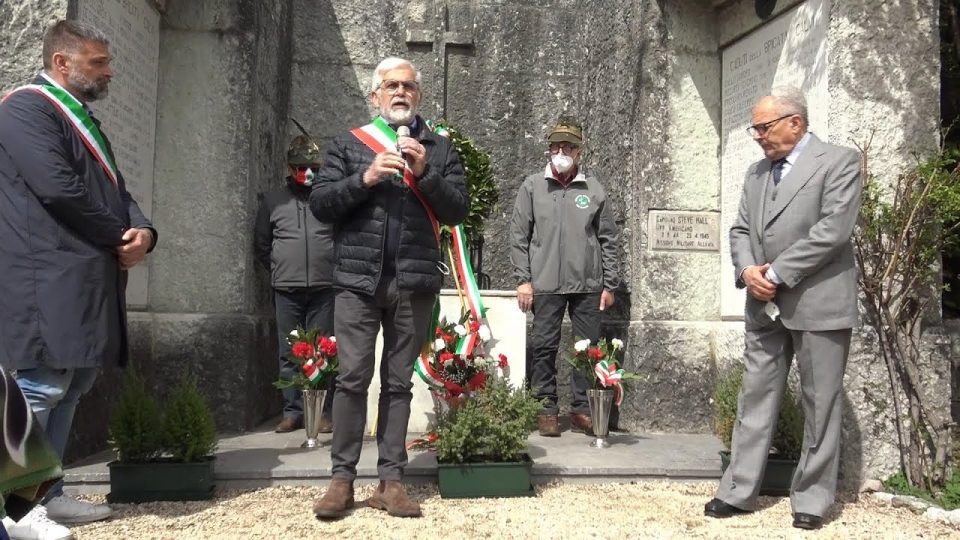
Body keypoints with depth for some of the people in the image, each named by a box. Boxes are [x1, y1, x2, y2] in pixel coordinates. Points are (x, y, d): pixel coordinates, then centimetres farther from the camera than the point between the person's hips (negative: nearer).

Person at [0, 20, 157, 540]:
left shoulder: (82, 120, 22)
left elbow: (115, 190, 18)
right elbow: (58, 189, -20)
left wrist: (143, 230, -3)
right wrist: (121, 236, -9)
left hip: (86, 278, 10)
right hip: (48, 279, -10)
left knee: (71, 387, 12)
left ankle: (48, 494, 21)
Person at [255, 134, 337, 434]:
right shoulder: (272, 201, 12)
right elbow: (261, 245, 19)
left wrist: (334, 268, 7)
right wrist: (279, 270, 14)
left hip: (324, 287, -2)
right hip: (286, 289, 2)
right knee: (289, 353, 5)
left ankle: (325, 413, 7)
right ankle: (292, 412, 13)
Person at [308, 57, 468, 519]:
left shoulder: (439, 148, 13)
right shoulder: (348, 144, 11)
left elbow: (459, 210, 5)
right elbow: (320, 204, 2)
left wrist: (425, 173, -9)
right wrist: (365, 177, -11)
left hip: (414, 282, 1)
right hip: (359, 279, 0)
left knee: (398, 382, 5)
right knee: (352, 378, -2)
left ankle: (390, 480, 10)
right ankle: (342, 478, 8)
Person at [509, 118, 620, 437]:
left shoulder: (594, 189, 8)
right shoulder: (532, 187, 6)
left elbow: (608, 240, 9)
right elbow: (519, 237, 3)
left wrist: (610, 284, 5)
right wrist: (523, 280, -4)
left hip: (588, 285, 1)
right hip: (545, 285, -1)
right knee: (544, 348, 2)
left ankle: (583, 410, 16)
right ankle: (547, 409, 13)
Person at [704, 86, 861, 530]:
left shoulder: (839, 161, -5)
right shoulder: (756, 172, 15)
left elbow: (833, 230, -16)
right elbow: (740, 230, 13)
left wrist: (776, 273, -15)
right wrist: (747, 270, -7)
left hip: (818, 303, -6)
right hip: (765, 305, 6)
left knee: (820, 406, 4)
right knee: (755, 399, 8)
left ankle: (812, 498, 16)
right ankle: (738, 491, 15)